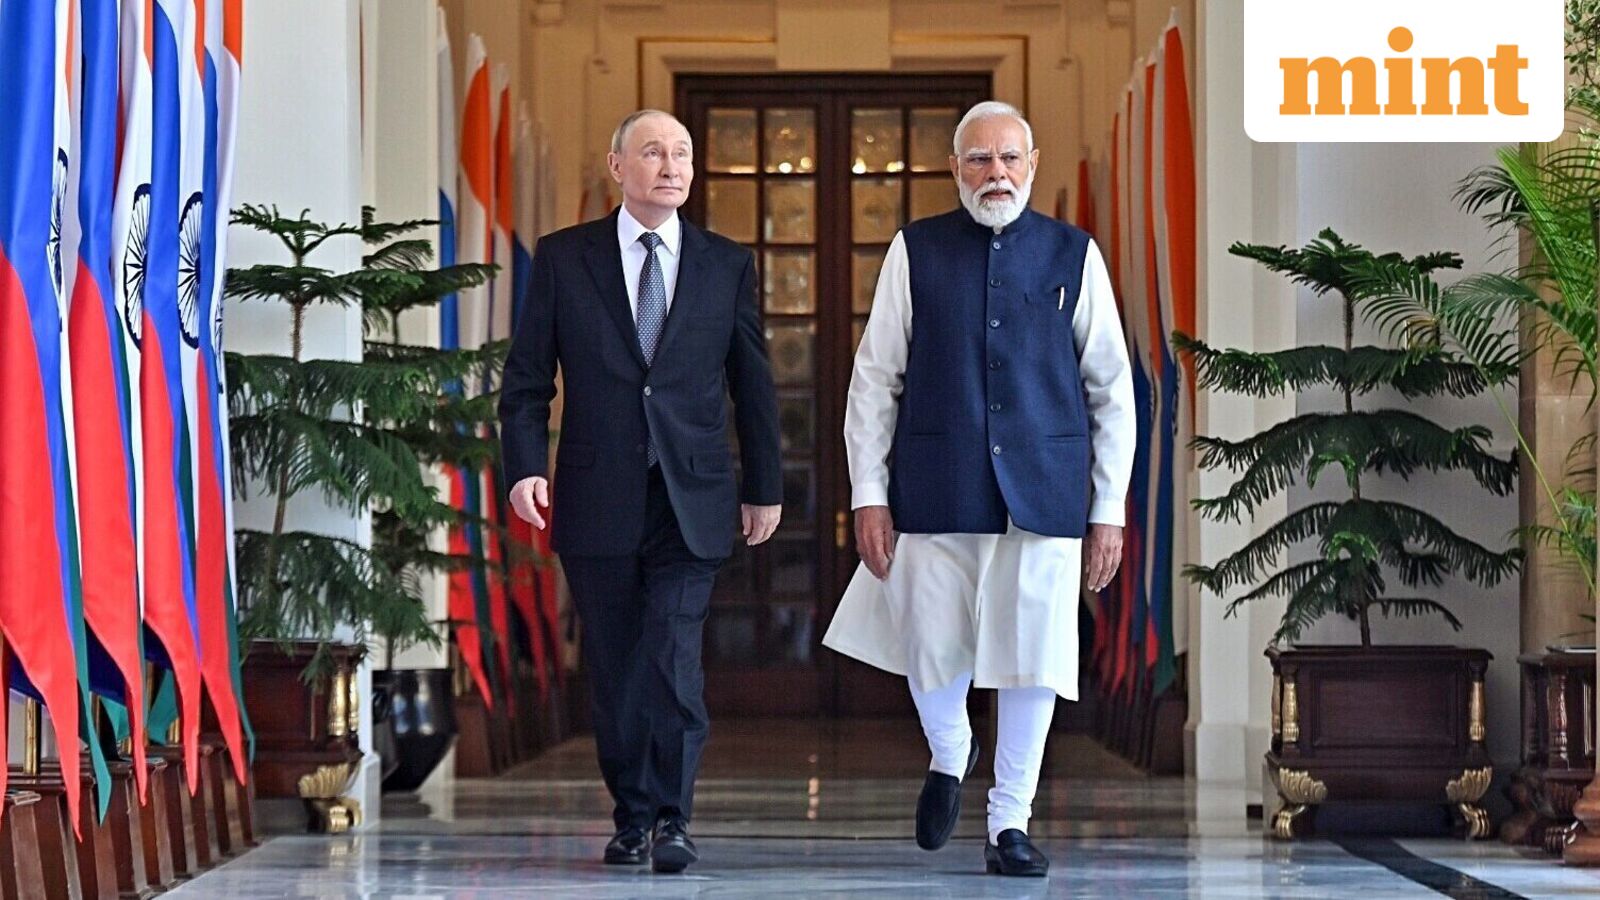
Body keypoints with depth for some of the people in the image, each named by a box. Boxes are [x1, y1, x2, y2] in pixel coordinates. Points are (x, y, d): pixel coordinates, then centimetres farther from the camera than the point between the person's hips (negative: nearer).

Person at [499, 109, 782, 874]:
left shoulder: (727, 265, 8)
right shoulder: (562, 259, 5)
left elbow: (753, 383, 12)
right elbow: (527, 377, 4)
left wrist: (765, 486, 11)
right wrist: (524, 467, -9)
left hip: (692, 499, 0)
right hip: (597, 498, 1)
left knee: (674, 660, -11)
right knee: (614, 668, 6)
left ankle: (671, 821, -4)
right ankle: (632, 818, 18)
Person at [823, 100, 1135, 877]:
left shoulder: (1073, 255, 5)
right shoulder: (916, 251, 4)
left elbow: (1111, 390, 7)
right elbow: (874, 381, 5)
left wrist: (1109, 509, 3)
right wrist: (868, 494, -1)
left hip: (1044, 491, 0)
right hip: (935, 492, 0)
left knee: (1033, 661, 1)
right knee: (930, 651, 5)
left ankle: (1010, 822, 16)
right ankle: (948, 758, 37)